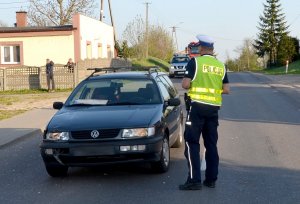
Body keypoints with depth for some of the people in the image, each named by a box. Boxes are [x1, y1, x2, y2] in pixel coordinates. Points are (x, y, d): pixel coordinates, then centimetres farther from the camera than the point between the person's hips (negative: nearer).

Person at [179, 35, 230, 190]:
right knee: (211, 144, 12)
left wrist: (189, 82, 10)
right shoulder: (221, 66, 8)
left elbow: (185, 85, -12)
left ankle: (194, 180, -8)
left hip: (198, 106, -5)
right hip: (214, 108, 5)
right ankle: (211, 179, 15)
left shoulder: (195, 62, -7)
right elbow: (226, 90, 7)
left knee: (192, 142, -2)